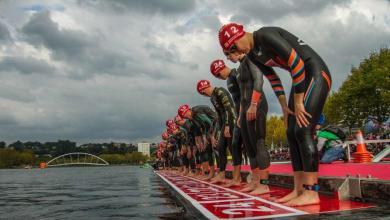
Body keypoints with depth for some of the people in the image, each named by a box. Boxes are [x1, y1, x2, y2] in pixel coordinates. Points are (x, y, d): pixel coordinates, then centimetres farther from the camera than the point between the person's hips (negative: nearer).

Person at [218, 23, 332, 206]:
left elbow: (296, 63, -23)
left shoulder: (266, 35, -19)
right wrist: (284, 106, 8)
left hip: (316, 73, -9)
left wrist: (298, 103, -18)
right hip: (301, 78, 9)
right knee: (292, 133, 1)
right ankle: (298, 189, 4)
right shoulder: (252, 55, 8)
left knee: (303, 130, -17)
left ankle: (311, 192, -13)